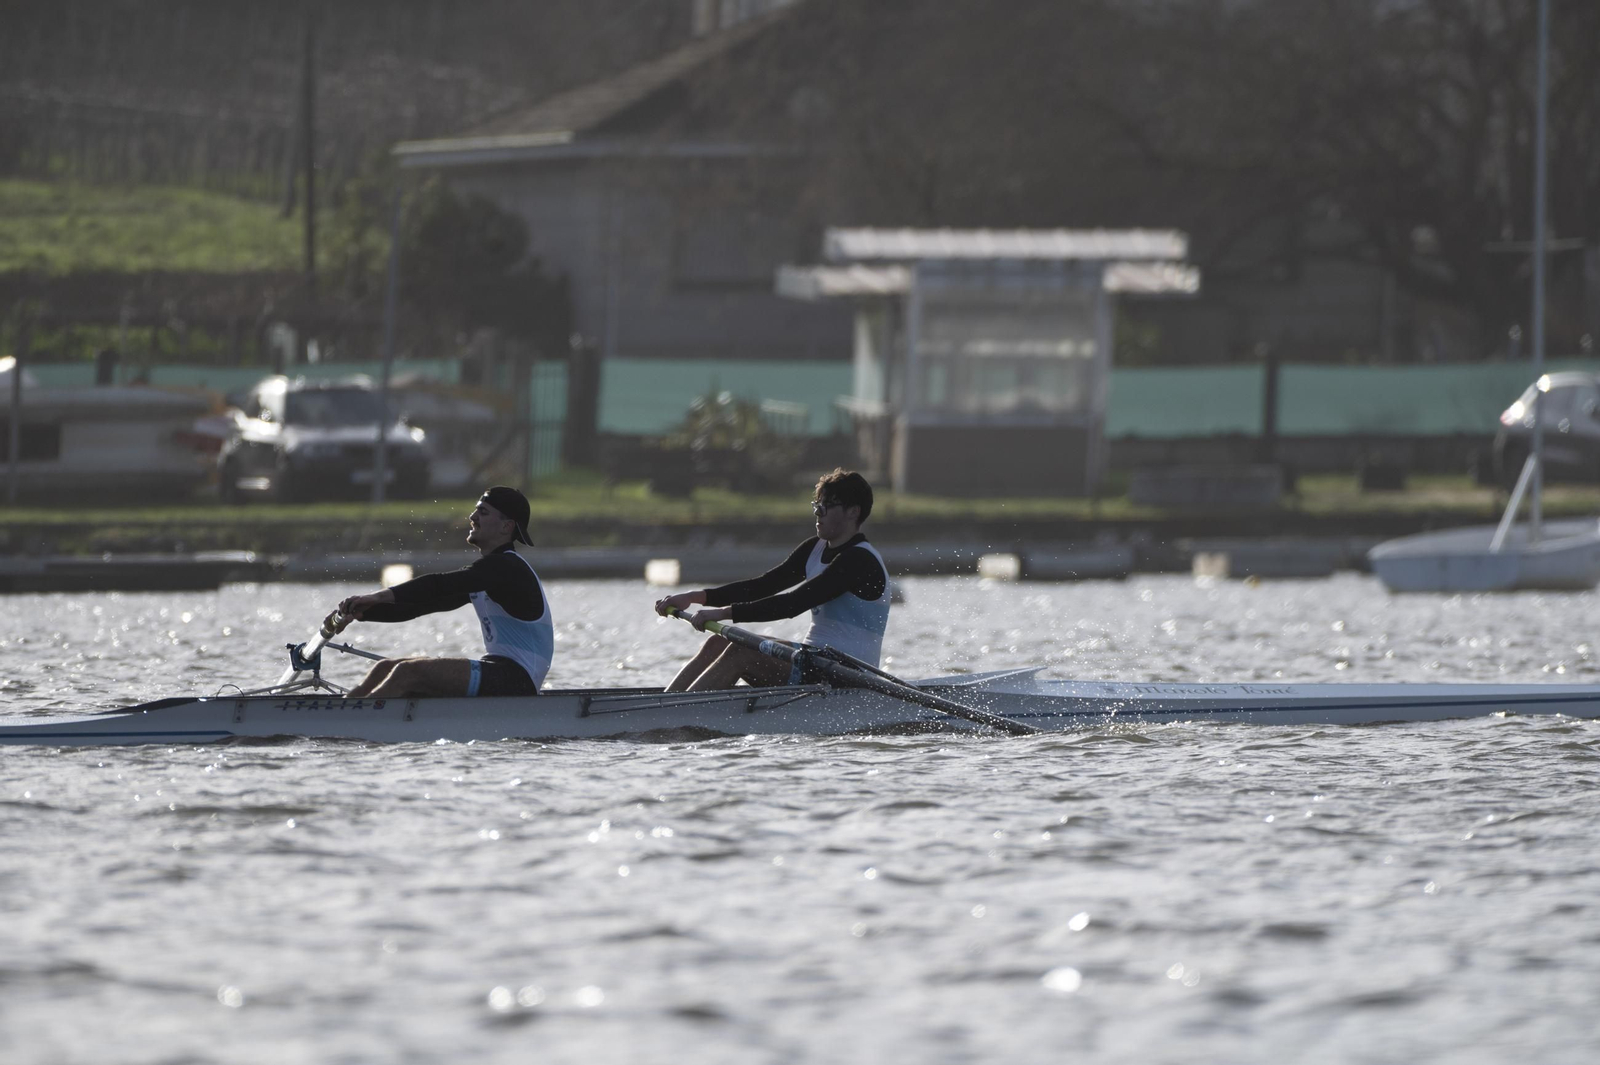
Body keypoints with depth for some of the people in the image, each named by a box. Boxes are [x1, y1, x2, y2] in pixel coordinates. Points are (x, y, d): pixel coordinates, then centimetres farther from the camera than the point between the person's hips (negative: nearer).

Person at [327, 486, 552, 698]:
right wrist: (360, 612, 3)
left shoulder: (507, 568, -12)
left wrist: (383, 596, -31)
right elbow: (425, 603, 15)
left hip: (517, 681, -10)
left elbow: (441, 585, -25)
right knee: (386, 669, 5)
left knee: (409, 673, -22)